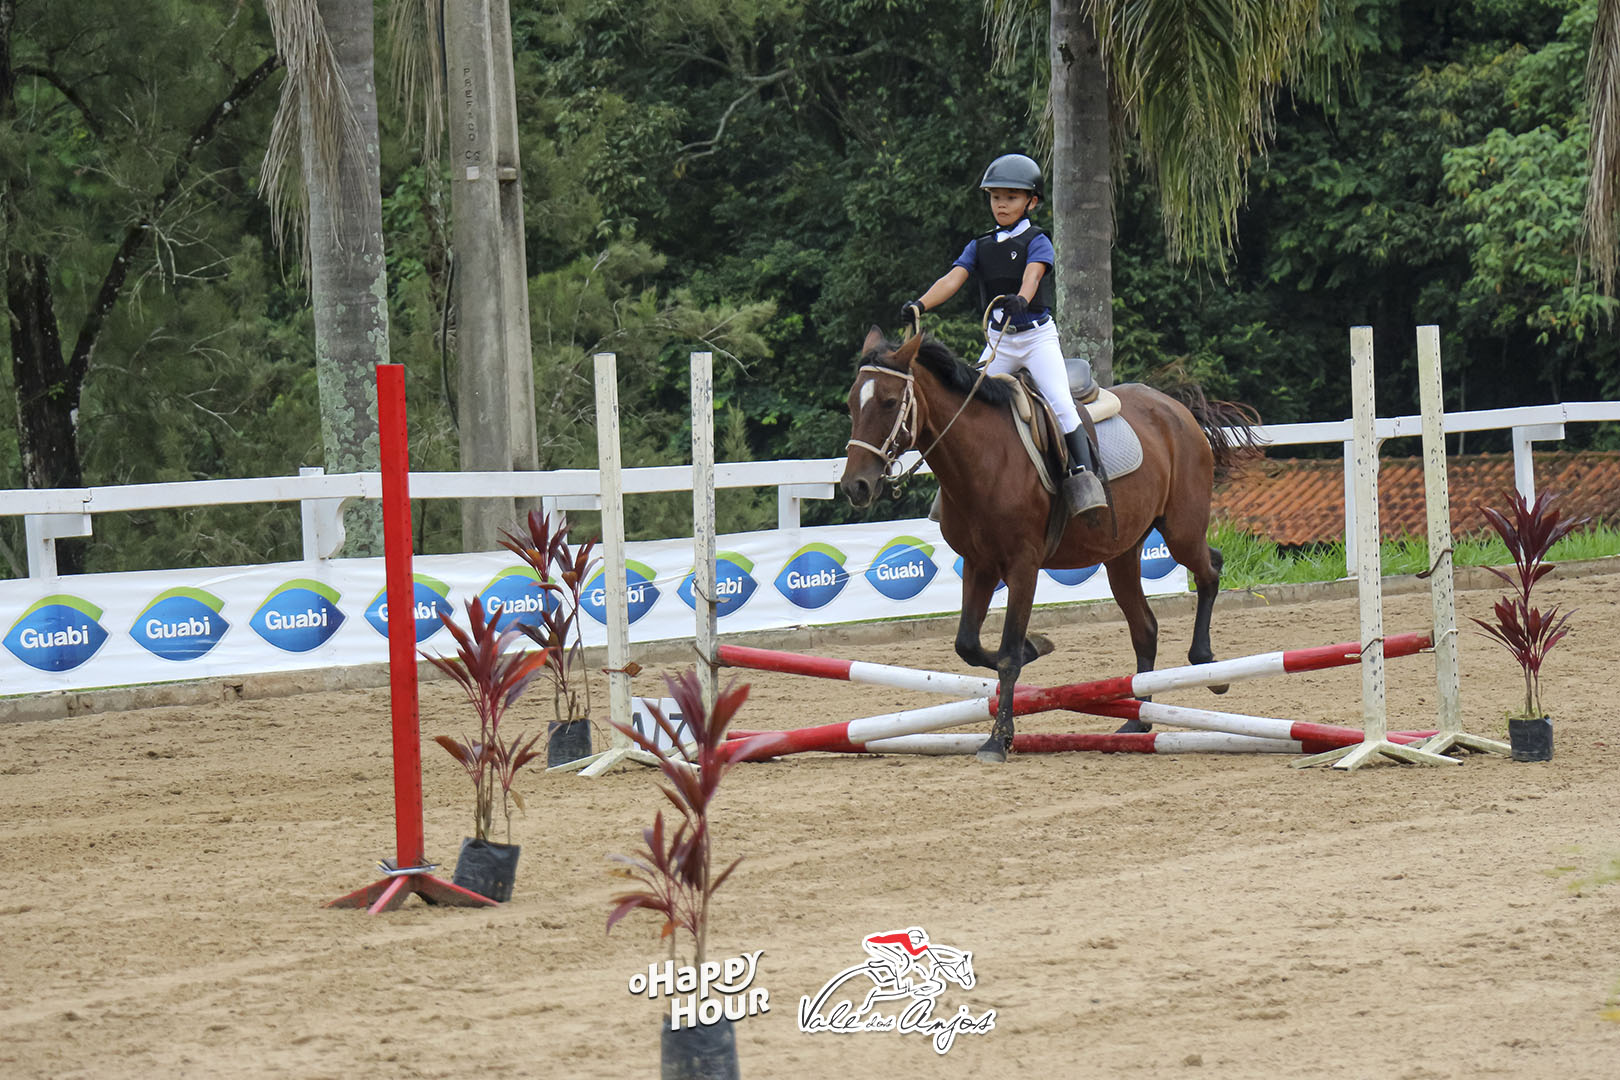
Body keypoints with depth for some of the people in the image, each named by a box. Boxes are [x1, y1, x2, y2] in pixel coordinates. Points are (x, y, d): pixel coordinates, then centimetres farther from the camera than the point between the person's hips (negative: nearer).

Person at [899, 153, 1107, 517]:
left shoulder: (1037, 243, -5)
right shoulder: (980, 247, 8)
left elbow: (1032, 275, -26)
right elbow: (953, 279, -6)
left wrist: (1021, 299, -49)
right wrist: (920, 304, -25)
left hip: (1038, 336, -5)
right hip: (998, 341, 5)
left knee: (1059, 402, -21)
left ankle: (1085, 475, -21)